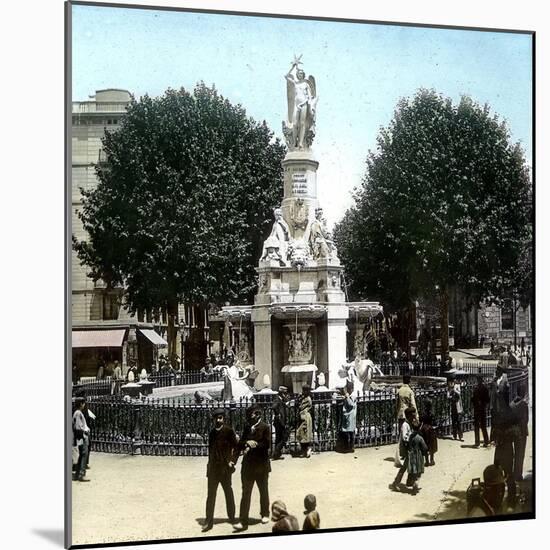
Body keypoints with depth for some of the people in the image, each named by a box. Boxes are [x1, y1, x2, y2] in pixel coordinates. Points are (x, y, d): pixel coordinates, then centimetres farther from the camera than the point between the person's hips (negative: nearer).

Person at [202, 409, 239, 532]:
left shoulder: (229, 431, -6)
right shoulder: (212, 432, 9)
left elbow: (236, 447, -4)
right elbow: (210, 449, 14)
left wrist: (232, 461, -10)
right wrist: (209, 464, 9)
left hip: (225, 467, -3)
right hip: (213, 468, 3)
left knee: (228, 492, 11)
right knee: (211, 494, -1)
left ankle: (231, 516, 25)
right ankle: (209, 521, 1)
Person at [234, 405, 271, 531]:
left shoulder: (265, 428, -8)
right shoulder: (247, 427, 8)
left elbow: (267, 444, -17)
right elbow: (240, 444, 6)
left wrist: (251, 446, -14)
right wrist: (247, 443, -15)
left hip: (261, 465, -3)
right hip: (248, 465, 4)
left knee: (264, 492, 14)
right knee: (246, 493, -1)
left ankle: (265, 514, 34)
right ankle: (243, 521, -3)